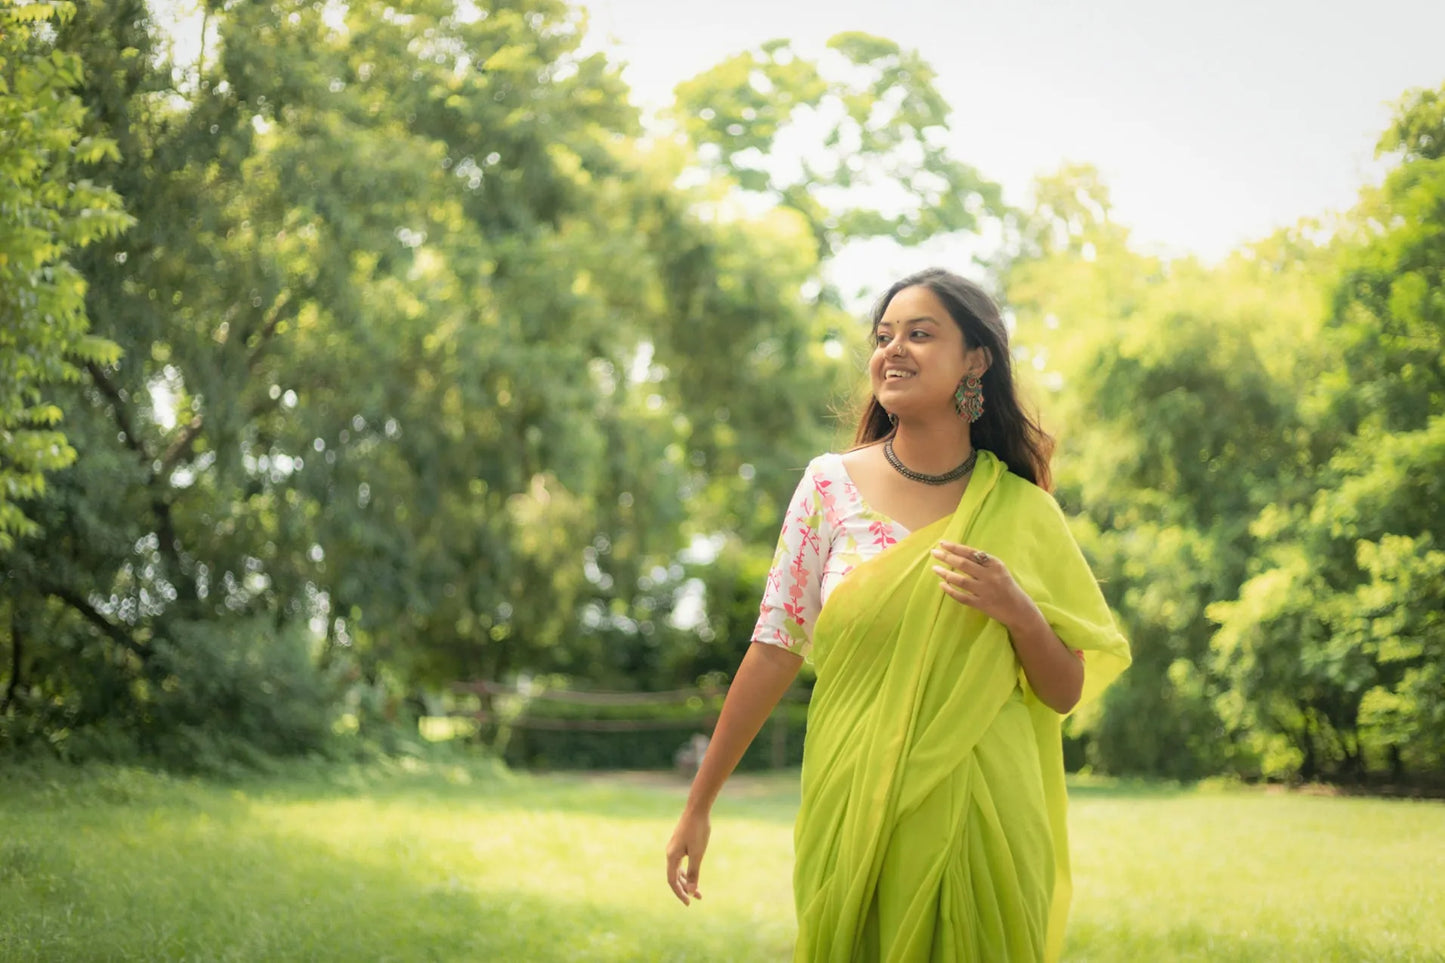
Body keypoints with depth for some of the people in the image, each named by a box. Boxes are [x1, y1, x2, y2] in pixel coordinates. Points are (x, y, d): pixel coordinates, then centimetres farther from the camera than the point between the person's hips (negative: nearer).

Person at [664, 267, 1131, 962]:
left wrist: (1019, 613, -14)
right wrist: (698, 805, -3)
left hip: (982, 823, 1)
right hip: (853, 812, 0)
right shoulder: (831, 484, 0)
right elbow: (775, 646, -2)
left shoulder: (1023, 512, 2)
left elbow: (1066, 694, 6)